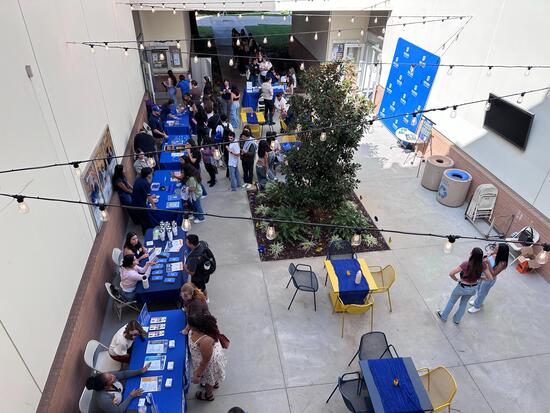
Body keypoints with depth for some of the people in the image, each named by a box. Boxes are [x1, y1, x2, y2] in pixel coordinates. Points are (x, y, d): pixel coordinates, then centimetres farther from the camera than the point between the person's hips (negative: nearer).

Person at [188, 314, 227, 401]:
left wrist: (198, 375, -17)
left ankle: (209, 395, 57)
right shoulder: (204, 325, -26)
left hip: (210, 360, -7)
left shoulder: (205, 341, -46)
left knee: (208, 378, 26)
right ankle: (215, 383, 69)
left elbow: (205, 361, -30)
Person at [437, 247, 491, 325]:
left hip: (462, 287, -4)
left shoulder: (466, 264, -32)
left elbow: (451, 273, -31)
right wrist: (479, 277, 6)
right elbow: (490, 277, -6)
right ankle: (457, 320, 48)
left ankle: (443, 316, 43)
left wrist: (457, 280, -12)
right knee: (464, 303, 30)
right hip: (473, 288, 4)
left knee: (452, 301, 24)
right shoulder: (482, 265, -19)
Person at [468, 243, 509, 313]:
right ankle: (477, 300, 58)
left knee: (482, 293, 19)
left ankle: (477, 306, 45)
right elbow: (486, 259, 2)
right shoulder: (494, 254, -17)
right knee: (478, 289, 30)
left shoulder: (502, 263, -35)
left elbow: (493, 274, -33)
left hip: (488, 280, -6)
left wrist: (488, 263, -42)